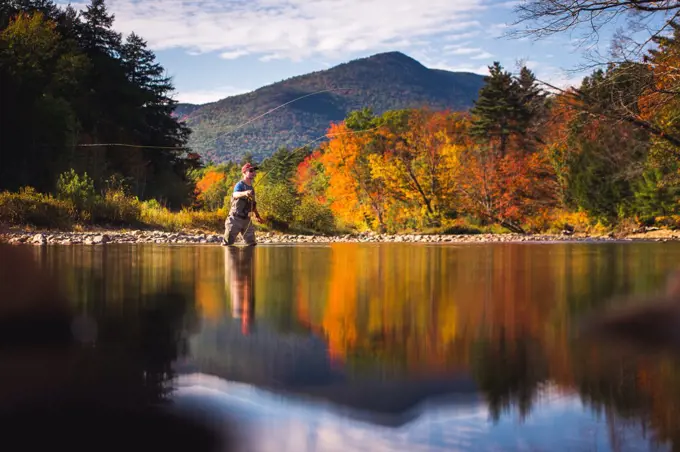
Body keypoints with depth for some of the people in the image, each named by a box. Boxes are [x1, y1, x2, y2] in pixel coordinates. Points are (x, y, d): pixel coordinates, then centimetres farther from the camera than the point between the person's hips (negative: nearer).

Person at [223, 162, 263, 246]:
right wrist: (244, 193, -57)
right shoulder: (240, 185, -13)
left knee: (252, 243, 4)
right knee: (228, 244, -4)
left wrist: (257, 214, 32)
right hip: (236, 218, -7)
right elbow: (235, 194, -36)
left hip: (246, 219, 7)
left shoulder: (251, 187, 11)